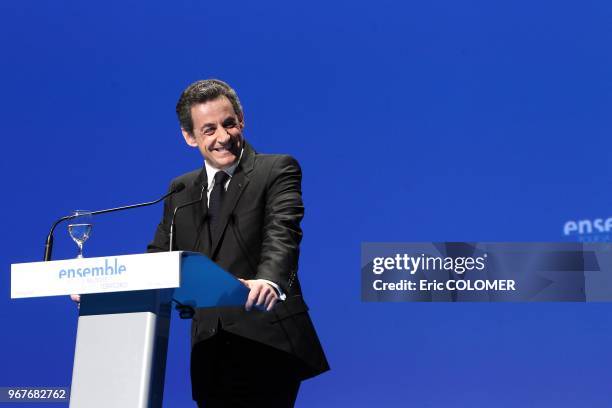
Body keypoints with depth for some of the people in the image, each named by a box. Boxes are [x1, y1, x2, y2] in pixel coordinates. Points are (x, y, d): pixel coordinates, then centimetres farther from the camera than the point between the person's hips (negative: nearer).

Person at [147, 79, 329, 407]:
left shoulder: (276, 170, -1)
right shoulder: (180, 191, 16)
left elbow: (282, 235, -18)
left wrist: (270, 282, -40)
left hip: (266, 344, -5)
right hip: (209, 350, 5)